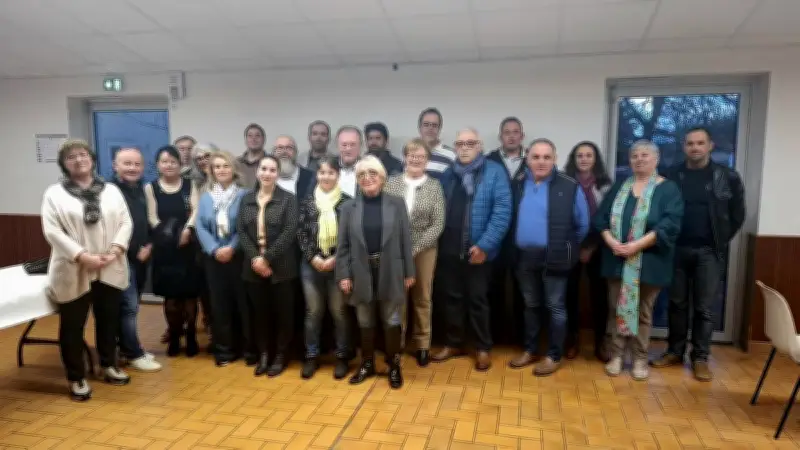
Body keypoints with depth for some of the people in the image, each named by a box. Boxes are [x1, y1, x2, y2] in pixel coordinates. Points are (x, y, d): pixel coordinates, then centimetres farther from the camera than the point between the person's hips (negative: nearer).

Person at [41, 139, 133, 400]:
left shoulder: (111, 191, 7)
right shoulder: (54, 194, -1)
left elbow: (125, 222, 3)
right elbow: (52, 231, -10)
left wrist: (115, 250, -13)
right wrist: (82, 256, -19)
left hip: (110, 270, 3)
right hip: (74, 272, -3)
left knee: (109, 321, 15)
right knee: (72, 327, 6)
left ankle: (109, 366, 33)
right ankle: (76, 378, 20)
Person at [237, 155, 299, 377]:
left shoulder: (288, 199, -3)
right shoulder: (247, 199, 9)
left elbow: (290, 232, -12)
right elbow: (241, 231, 2)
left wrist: (267, 258, -17)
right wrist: (254, 258, -12)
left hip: (280, 266, -3)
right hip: (254, 266, 3)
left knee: (283, 312, 5)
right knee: (259, 312, 11)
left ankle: (281, 355, 20)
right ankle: (263, 354, 25)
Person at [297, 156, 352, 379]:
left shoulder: (347, 202, -2)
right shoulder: (307, 201, 5)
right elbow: (301, 233, 3)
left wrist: (335, 259, -11)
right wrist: (313, 258, -7)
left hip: (338, 264, -2)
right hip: (312, 264, 2)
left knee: (339, 312, 5)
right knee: (313, 312, 11)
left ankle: (342, 357, 20)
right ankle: (312, 356, 24)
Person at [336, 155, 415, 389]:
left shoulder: (397, 204, 1)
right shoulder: (348, 207, 3)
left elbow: (405, 240, 0)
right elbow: (343, 245, 2)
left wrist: (409, 272, -2)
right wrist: (343, 275, -4)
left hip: (390, 273, -1)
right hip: (361, 275, 1)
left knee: (391, 321, 8)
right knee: (365, 322, 13)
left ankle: (394, 366, 25)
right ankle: (367, 364, 30)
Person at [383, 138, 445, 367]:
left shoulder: (434, 187, 0)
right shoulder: (391, 183, 1)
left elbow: (438, 224, -5)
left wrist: (415, 248, -13)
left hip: (424, 250, 0)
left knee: (422, 298, 10)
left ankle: (423, 345, 23)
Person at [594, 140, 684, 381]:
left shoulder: (669, 189, -2)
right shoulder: (620, 185, 10)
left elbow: (669, 226, -14)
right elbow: (600, 216, 4)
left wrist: (637, 245, -21)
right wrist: (610, 241, -14)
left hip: (648, 261, -3)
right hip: (617, 259, 3)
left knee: (643, 312, 8)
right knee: (617, 308, 8)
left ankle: (640, 359, 19)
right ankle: (616, 355, 19)